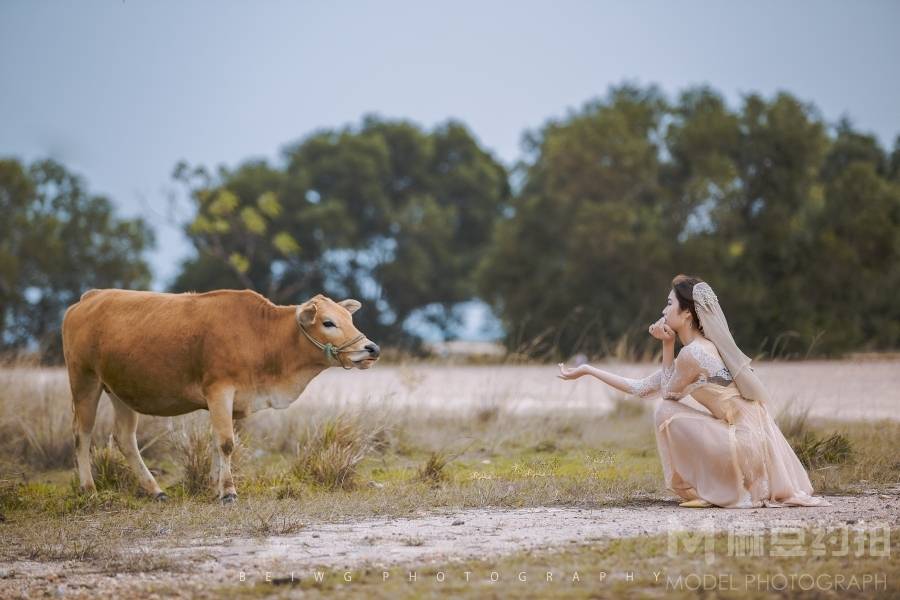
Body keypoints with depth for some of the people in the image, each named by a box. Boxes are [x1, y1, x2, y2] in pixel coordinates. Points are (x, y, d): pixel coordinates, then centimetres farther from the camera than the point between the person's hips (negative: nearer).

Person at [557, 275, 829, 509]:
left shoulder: (692, 354, -15)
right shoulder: (703, 346, 15)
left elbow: (668, 392, 2)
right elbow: (642, 388, 18)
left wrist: (667, 345, 2)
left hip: (745, 441, -9)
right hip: (753, 435, 9)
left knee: (667, 412, -5)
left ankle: (703, 490, 3)